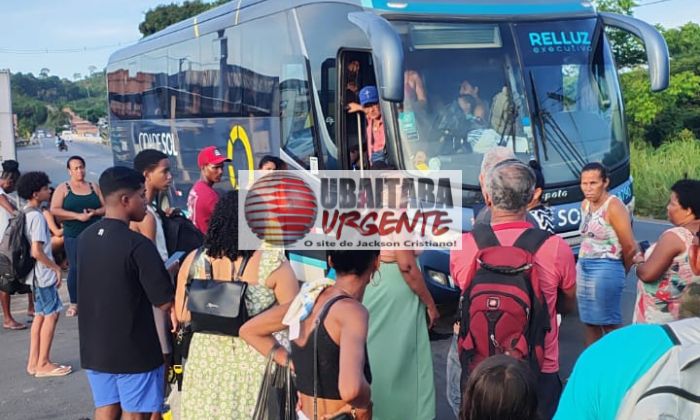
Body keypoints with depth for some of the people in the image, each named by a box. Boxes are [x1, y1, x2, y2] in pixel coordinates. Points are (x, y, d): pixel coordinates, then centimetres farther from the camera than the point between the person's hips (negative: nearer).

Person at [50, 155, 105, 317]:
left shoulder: (94, 187, 12)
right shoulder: (63, 188, 4)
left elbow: (106, 206, 12)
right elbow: (54, 210, -7)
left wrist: (96, 212, -10)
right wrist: (77, 216, -15)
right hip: (73, 236, -2)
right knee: (75, 268, -2)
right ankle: (74, 304, 6)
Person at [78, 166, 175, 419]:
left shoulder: (85, 238, 3)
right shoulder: (138, 244, -20)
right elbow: (165, 302, -19)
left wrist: (159, 270, 14)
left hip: (94, 348, 7)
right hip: (134, 351, -6)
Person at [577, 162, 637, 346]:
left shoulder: (614, 207, -15)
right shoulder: (585, 204, 9)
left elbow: (630, 247, -13)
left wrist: (623, 270, 2)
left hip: (605, 269, -8)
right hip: (583, 266, 8)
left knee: (609, 323, -2)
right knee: (589, 320, 14)